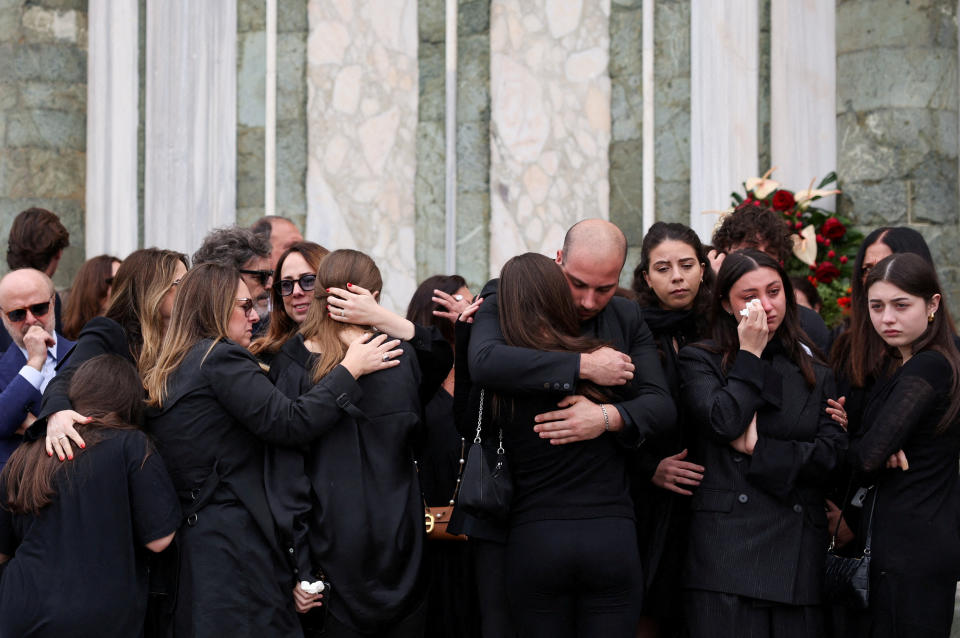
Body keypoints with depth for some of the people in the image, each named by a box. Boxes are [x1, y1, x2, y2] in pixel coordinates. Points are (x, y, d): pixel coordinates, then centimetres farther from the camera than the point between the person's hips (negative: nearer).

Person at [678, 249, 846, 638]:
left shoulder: (815, 373, 17)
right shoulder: (701, 361, 8)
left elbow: (832, 453, 5)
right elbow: (724, 422, -11)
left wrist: (760, 449, -3)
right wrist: (750, 354, -2)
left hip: (797, 552, 3)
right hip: (727, 546, -3)